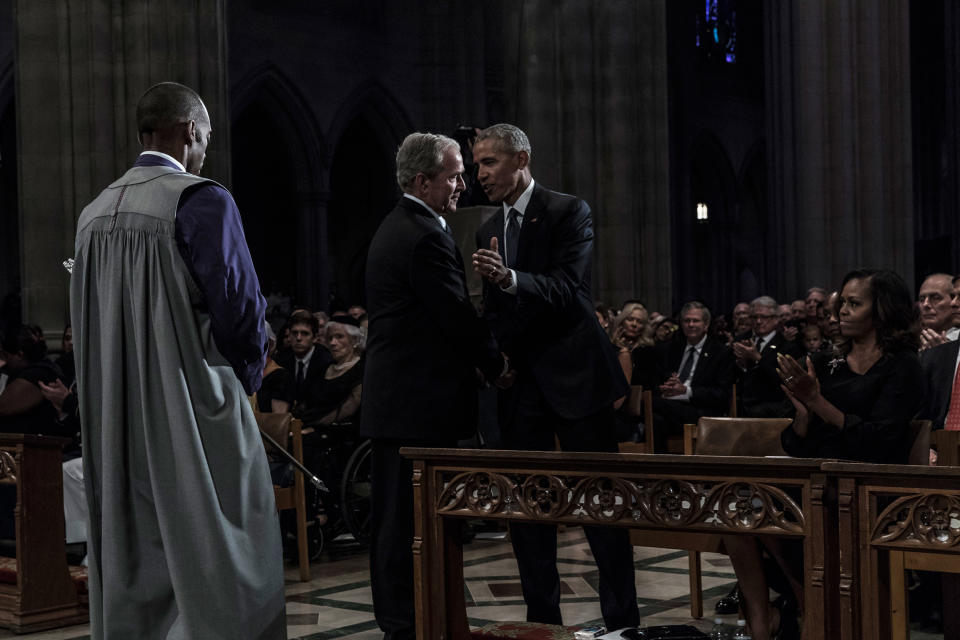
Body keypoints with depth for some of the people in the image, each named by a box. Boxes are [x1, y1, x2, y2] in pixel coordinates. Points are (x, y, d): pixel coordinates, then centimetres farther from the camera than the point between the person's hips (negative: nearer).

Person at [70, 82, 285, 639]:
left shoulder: (95, 213, 10)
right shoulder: (203, 200, -12)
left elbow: (86, 319, 14)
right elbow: (240, 303, -15)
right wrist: (247, 377, 3)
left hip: (116, 418, 7)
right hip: (194, 409, -7)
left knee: (133, 557, 13)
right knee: (215, 557, 0)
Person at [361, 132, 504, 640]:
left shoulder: (394, 227, 16)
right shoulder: (427, 237, -17)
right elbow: (459, 317, -17)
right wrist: (496, 364, 0)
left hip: (391, 398, 11)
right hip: (422, 403, -11)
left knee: (394, 515, 15)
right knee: (415, 518, -5)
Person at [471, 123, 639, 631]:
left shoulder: (568, 212, -4)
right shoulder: (487, 231, 14)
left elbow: (567, 287, -17)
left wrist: (509, 279, -32)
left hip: (572, 372, -6)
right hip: (518, 380, 6)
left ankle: (623, 619, 7)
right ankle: (543, 620, 15)